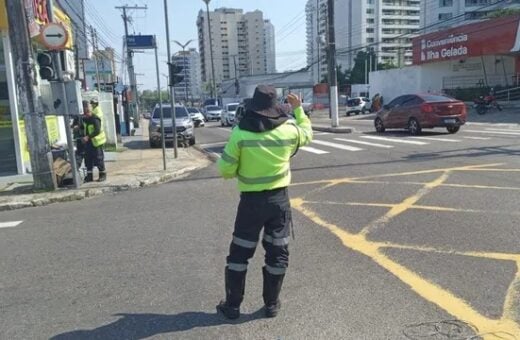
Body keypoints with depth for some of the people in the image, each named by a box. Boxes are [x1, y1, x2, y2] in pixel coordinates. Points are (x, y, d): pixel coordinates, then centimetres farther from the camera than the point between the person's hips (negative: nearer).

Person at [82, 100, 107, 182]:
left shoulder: (95, 119, -19)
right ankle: (89, 175, 17)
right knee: (88, 158, 9)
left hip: (96, 141, -8)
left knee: (98, 158, -1)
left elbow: (97, 131, -29)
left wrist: (88, 137, -34)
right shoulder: (85, 119, 7)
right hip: (88, 142, 8)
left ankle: (102, 174, 12)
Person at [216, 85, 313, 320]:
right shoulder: (289, 130, -6)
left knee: (239, 253, 11)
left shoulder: (240, 133, -14)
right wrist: (298, 109, 27)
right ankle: (271, 304, 22)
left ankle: (232, 305, 20)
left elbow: (225, 170, -9)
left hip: (251, 200, -2)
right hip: (279, 198, 2)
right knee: (278, 253, 14)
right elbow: (307, 134, 17)